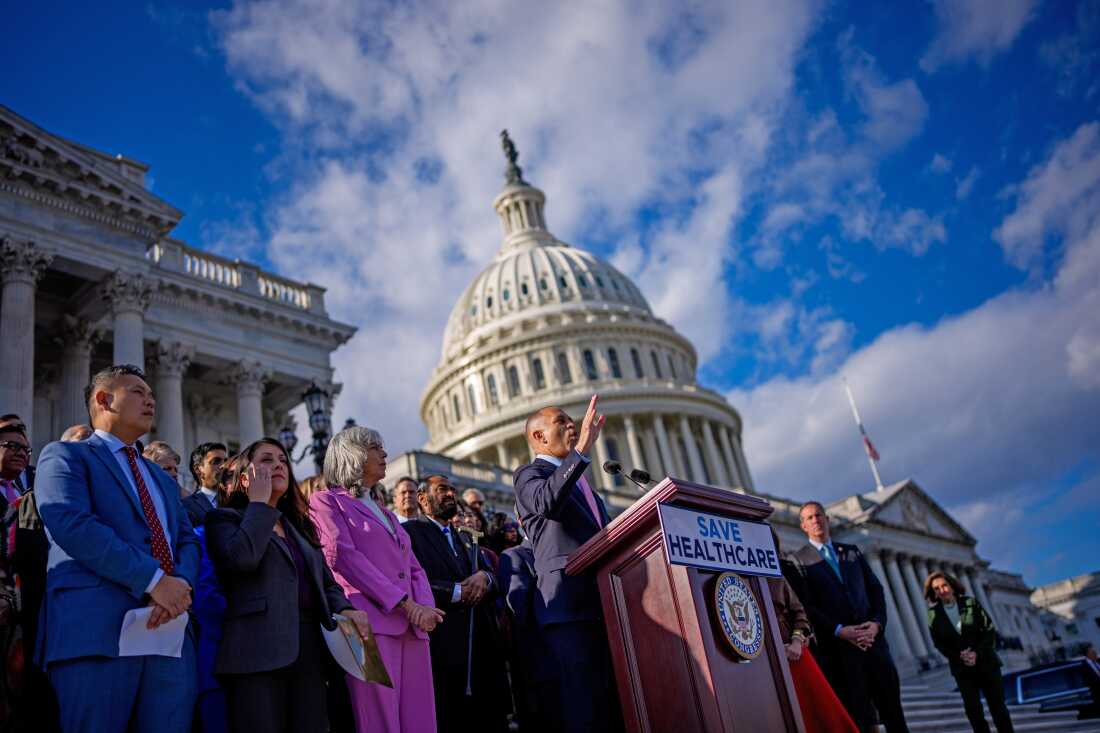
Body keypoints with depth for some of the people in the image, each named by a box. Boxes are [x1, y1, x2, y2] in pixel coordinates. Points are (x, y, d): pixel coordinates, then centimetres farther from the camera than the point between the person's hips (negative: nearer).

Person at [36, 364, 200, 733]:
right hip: (97, 630, -6)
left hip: (170, 634, 6)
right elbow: (72, 524, -12)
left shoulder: (162, 478, 28)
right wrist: (154, 579, -17)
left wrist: (181, 583, -8)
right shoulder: (65, 455, 6)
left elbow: (187, 541, 16)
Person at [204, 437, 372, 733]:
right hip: (258, 652, -6)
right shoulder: (225, 518, 5)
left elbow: (326, 582, 22)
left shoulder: (301, 526, 24)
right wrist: (259, 503, -4)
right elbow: (242, 558, -17)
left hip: (308, 650, 6)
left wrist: (344, 609, 0)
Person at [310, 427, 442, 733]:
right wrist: (405, 604, -12)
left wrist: (424, 607, -3)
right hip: (370, 623, -6)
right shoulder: (327, 501, 5)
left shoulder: (386, 513, 27)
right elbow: (343, 557, -9)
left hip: (412, 627, 7)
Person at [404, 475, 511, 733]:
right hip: (441, 647, -6)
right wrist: (458, 592, -10)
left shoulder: (465, 539, 26)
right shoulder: (410, 532, 1)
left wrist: (483, 577, -7)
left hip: (481, 648, 7)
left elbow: (493, 579, 15)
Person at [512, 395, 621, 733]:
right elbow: (547, 502, -20)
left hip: (605, 603, 8)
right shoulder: (529, 473, 5)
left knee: (619, 703, 4)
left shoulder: (579, 480, 29)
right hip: (569, 605, -8)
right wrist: (581, 449, -24)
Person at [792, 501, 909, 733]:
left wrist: (877, 622, -4)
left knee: (892, 708, 6)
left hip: (872, 637, 4)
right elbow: (806, 605, -7)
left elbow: (875, 589, 13)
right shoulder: (799, 561, 2)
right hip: (838, 646, -4)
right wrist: (839, 630, -16)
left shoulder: (852, 551, 17)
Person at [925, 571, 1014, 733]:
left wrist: (977, 653, -17)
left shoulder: (971, 603, -4)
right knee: (973, 710, -1)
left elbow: (990, 630, -4)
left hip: (986, 663, 0)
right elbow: (939, 644, 0)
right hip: (962, 668, 0)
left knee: (998, 706, 5)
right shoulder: (934, 614, -4)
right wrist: (958, 656, -16)